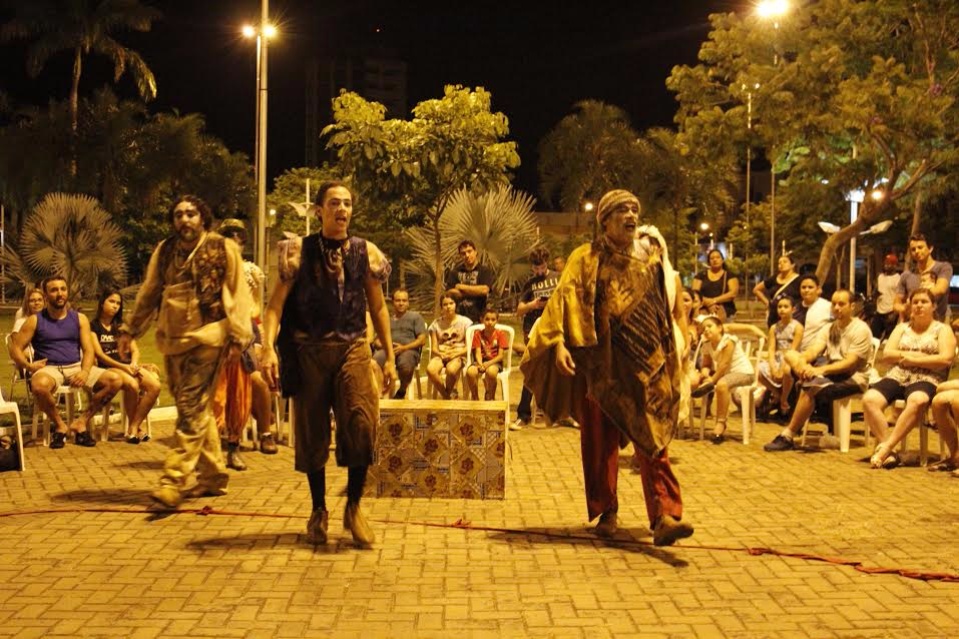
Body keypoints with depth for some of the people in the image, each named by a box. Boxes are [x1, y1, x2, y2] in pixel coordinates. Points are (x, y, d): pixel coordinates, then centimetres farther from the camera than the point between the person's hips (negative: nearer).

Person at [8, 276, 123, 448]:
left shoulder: (79, 319, 9)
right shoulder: (35, 321, 4)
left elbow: (88, 350, 3)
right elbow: (15, 348, 3)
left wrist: (85, 372, -17)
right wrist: (28, 366, -15)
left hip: (76, 366, 3)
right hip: (49, 368, -3)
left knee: (114, 379, -19)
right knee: (39, 385, -41)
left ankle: (81, 422, -6)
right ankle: (60, 425, -12)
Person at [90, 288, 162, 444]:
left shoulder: (122, 325, 21)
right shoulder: (93, 326, 5)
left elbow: (135, 350, 13)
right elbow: (99, 355, -5)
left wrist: (134, 363, -10)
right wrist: (123, 367, -17)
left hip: (128, 365, 5)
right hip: (108, 368, -5)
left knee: (155, 386, -25)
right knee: (132, 385, -37)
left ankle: (134, 427, -17)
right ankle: (134, 426, -16)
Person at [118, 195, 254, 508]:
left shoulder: (222, 248, -1)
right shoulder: (164, 251, 13)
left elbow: (237, 294, -2)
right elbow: (149, 292, 20)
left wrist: (238, 336, -10)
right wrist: (129, 329, 17)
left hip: (207, 337, -5)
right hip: (172, 339, 6)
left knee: (192, 408, -11)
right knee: (198, 410, 10)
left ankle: (174, 480, -13)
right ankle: (213, 476, 20)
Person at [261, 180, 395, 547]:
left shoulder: (365, 252, 7)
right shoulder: (299, 251, 2)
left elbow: (378, 307, 12)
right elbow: (277, 302, -4)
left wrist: (390, 357, 10)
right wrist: (268, 347, -18)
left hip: (353, 348, 1)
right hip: (309, 350, 0)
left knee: (362, 424, -13)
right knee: (312, 434, 6)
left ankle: (353, 508, 5)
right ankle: (319, 511, 23)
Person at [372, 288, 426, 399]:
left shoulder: (415, 316, 18)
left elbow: (422, 340, 6)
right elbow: (376, 341, 21)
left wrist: (404, 348, -10)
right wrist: (383, 345, -6)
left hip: (409, 349, -2)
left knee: (406, 365, -39)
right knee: (375, 362, -34)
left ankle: (402, 392, -11)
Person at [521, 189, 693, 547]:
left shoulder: (649, 260, 13)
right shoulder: (587, 259, 1)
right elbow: (566, 298, -11)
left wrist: (670, 355, 20)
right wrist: (559, 342, -25)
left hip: (647, 363, 2)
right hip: (602, 364, -2)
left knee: (653, 440, -7)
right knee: (600, 441, 5)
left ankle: (664, 517, -13)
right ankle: (606, 513, 17)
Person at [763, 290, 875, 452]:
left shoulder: (860, 329, -8)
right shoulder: (829, 328, 13)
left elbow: (850, 363, -19)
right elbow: (813, 351, -2)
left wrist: (821, 370, -32)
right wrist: (802, 362, -27)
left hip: (852, 377, -7)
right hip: (830, 370, 7)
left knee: (811, 390, -33)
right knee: (791, 355, -13)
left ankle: (788, 437, -26)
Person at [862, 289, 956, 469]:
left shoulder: (942, 330, 12)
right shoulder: (902, 328, 23)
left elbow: (946, 359, -4)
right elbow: (885, 355, 11)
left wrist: (911, 358, -6)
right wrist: (918, 355, -3)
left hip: (925, 380, -4)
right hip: (896, 377, 4)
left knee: (917, 401, -41)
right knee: (869, 399, -27)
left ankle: (886, 447, -39)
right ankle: (890, 452, -29)